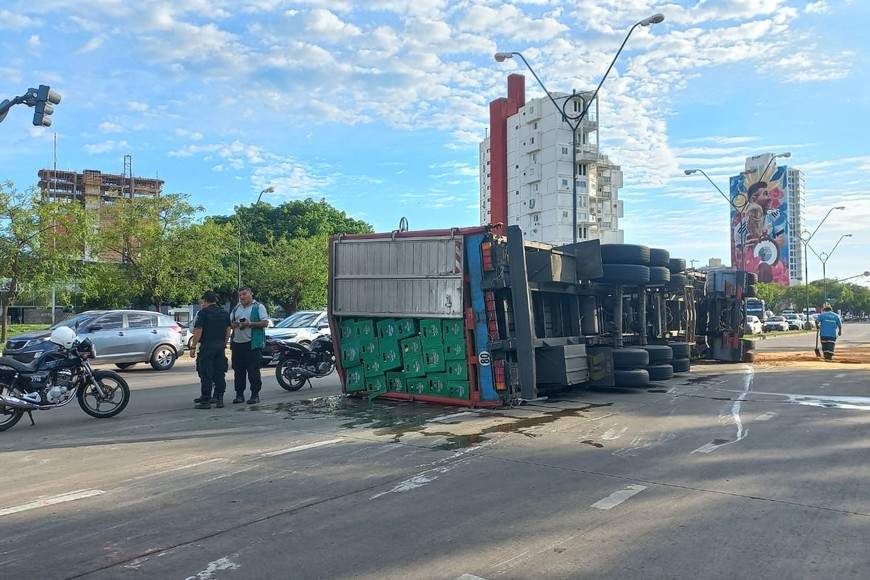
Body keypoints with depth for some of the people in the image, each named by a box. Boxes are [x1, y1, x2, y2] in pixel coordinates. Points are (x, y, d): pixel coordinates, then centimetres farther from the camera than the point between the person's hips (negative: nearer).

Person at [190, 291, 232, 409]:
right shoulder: (224, 313, 12)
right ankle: (219, 399, 11)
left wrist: (193, 347, -8)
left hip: (207, 346, -6)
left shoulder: (203, 313, -8)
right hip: (220, 346, 6)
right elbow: (228, 330, 14)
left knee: (206, 374, -3)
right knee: (219, 374, 9)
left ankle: (206, 401, -2)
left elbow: (198, 331, -12)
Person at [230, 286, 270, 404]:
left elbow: (265, 323, -8)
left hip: (253, 344, -6)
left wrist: (249, 324, -15)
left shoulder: (258, 307, 0)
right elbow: (229, 322, 22)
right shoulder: (236, 308, 19)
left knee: (253, 371, -5)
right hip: (237, 343, 6)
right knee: (238, 371, 9)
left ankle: (255, 395, 1)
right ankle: (239, 394, 17)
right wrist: (234, 325, -1)